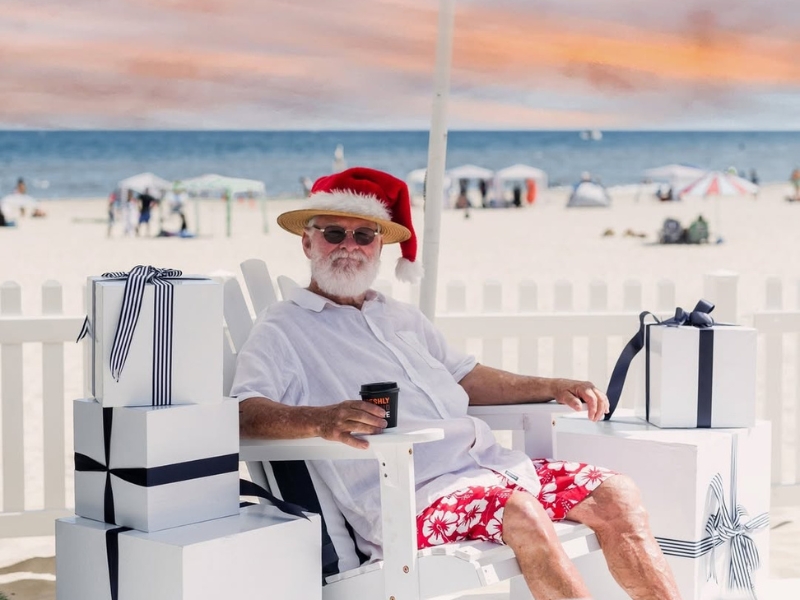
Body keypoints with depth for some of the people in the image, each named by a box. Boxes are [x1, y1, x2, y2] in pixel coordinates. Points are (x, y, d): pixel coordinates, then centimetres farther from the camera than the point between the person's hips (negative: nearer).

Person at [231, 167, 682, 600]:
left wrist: (553, 387, 17)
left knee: (616, 495, -5)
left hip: (490, 465, 8)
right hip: (415, 495, -8)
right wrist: (319, 420, -33)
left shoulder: (403, 318, 28)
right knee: (521, 513, -33)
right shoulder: (283, 331, 4)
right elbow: (244, 412, -12)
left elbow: (466, 378, 31)